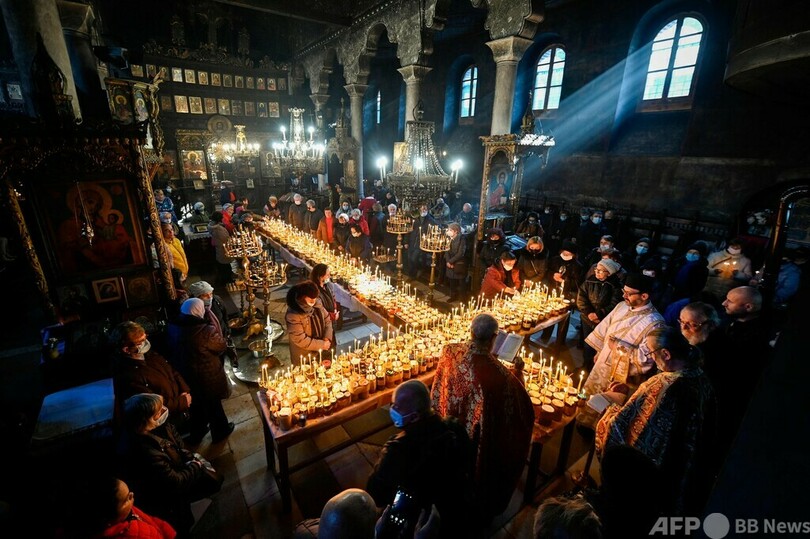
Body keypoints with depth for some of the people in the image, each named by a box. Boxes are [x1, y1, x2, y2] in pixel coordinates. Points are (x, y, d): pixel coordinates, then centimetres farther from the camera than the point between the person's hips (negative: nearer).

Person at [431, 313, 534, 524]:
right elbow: (518, 405, -17)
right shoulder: (498, 373, -37)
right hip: (480, 436, -4)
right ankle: (479, 510, 54)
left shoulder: (450, 351, -23)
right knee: (477, 467, 27)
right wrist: (518, 372, -4)